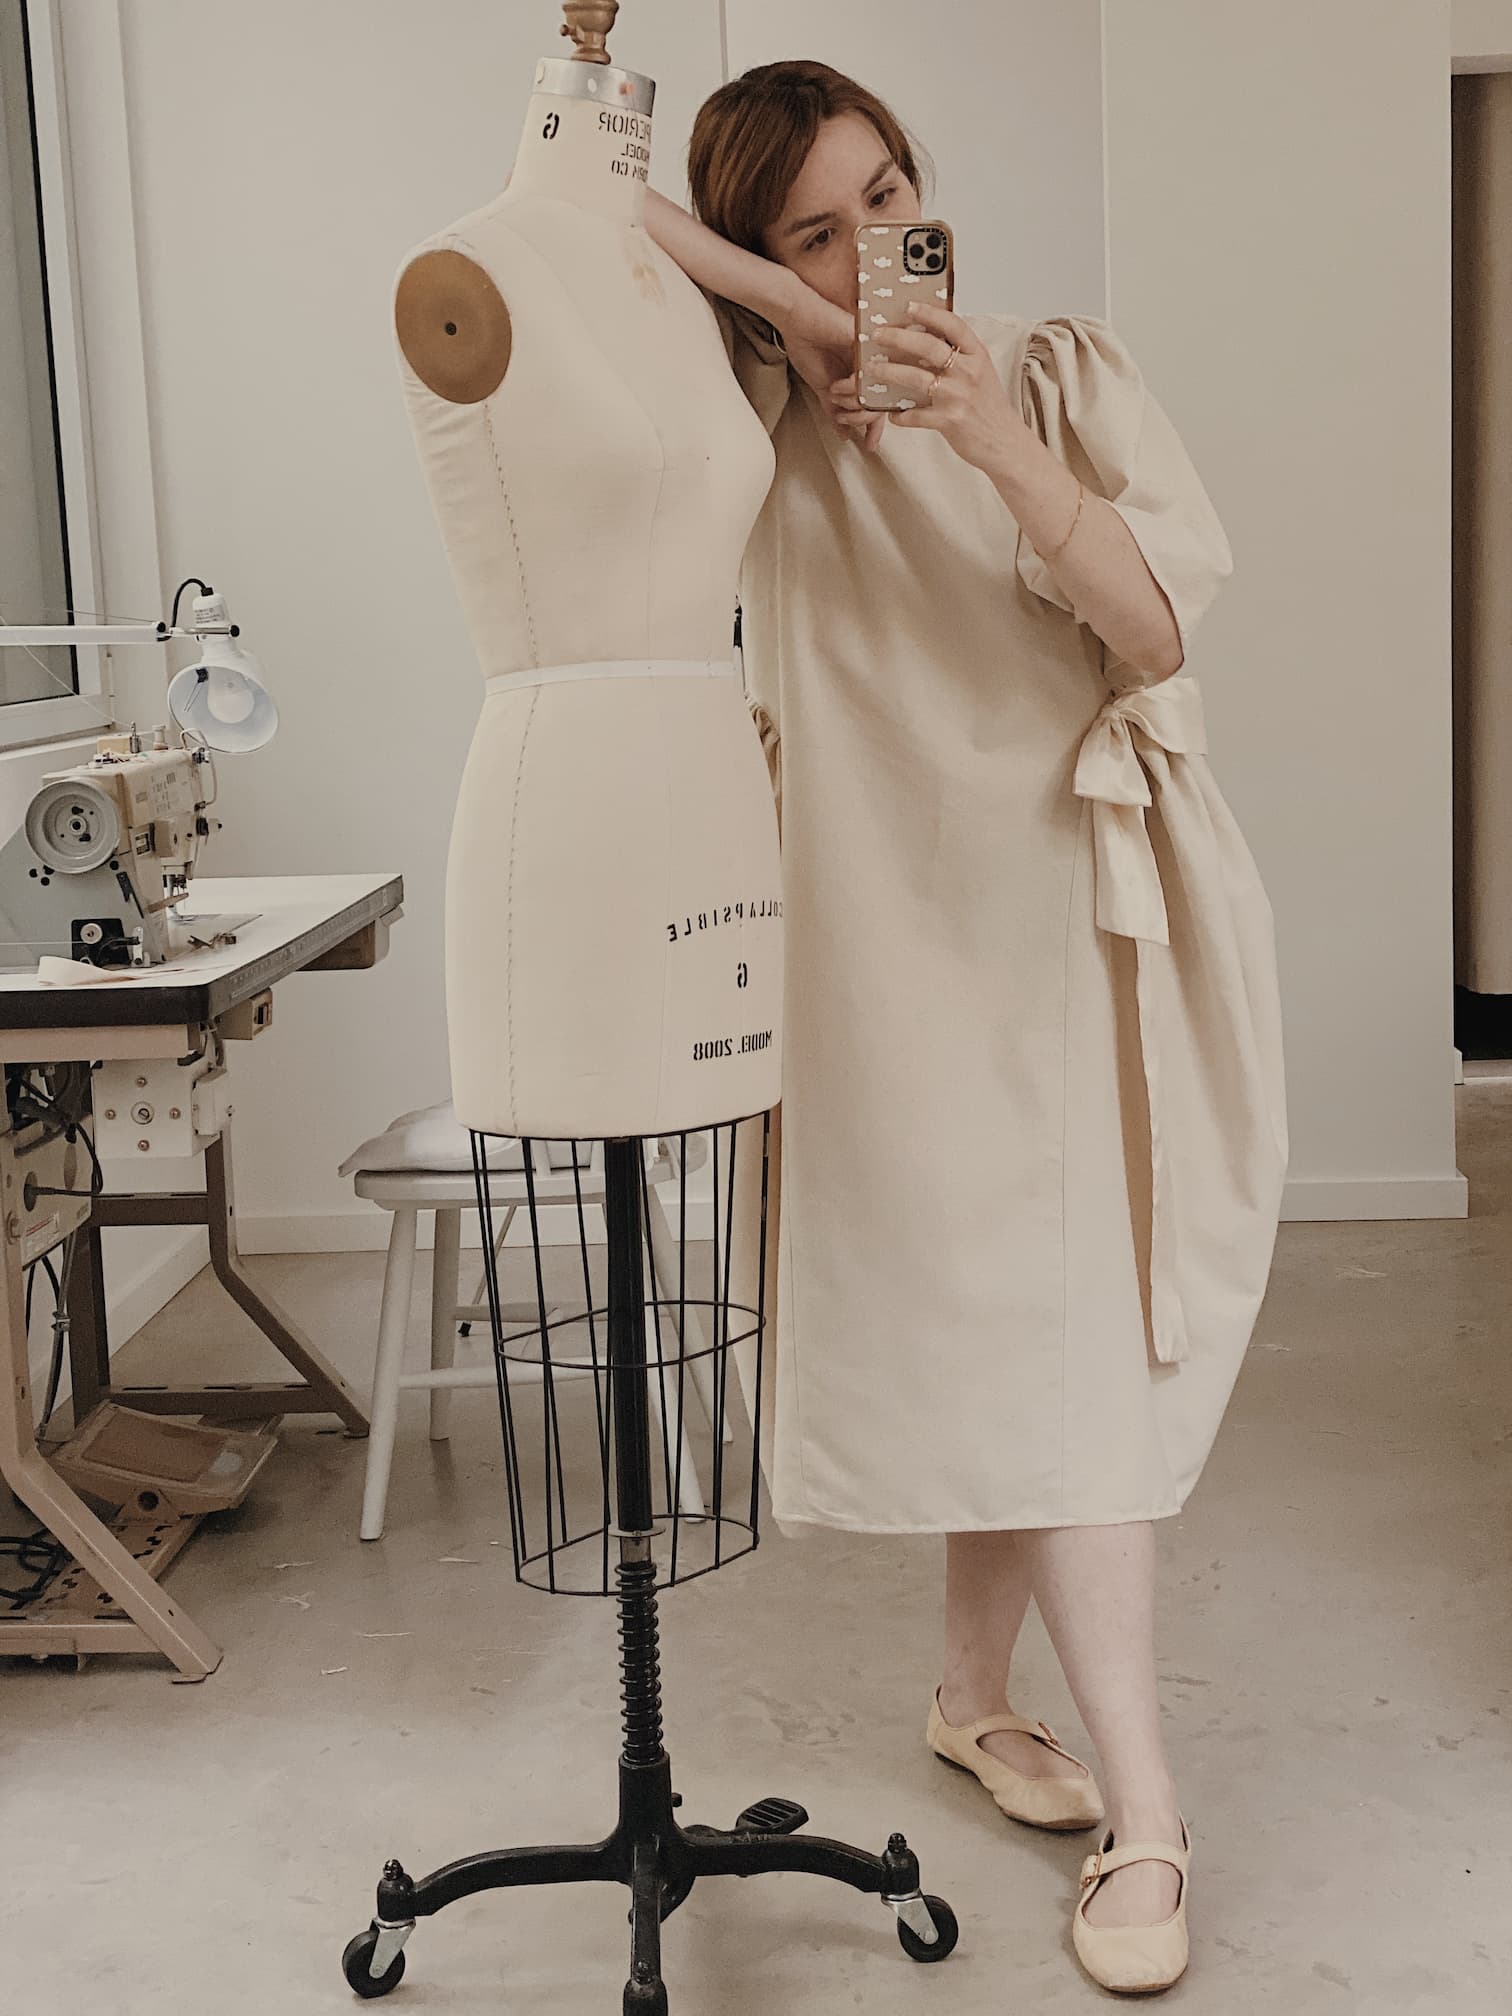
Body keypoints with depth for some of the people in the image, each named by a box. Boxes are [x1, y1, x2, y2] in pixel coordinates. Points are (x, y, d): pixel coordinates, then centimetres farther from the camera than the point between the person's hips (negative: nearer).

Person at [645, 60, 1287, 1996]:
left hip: (1104, 915, 2)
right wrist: (794, 305, -9)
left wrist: (1013, 455, -22)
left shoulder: (1067, 370, 4)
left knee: (1019, 1331, 8)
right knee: (1041, 1349, -5)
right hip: (910, 927, -1)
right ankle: (1141, 1808, 4)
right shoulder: (765, 427, 4)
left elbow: (1156, 625, -7)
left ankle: (972, 1692, 29)